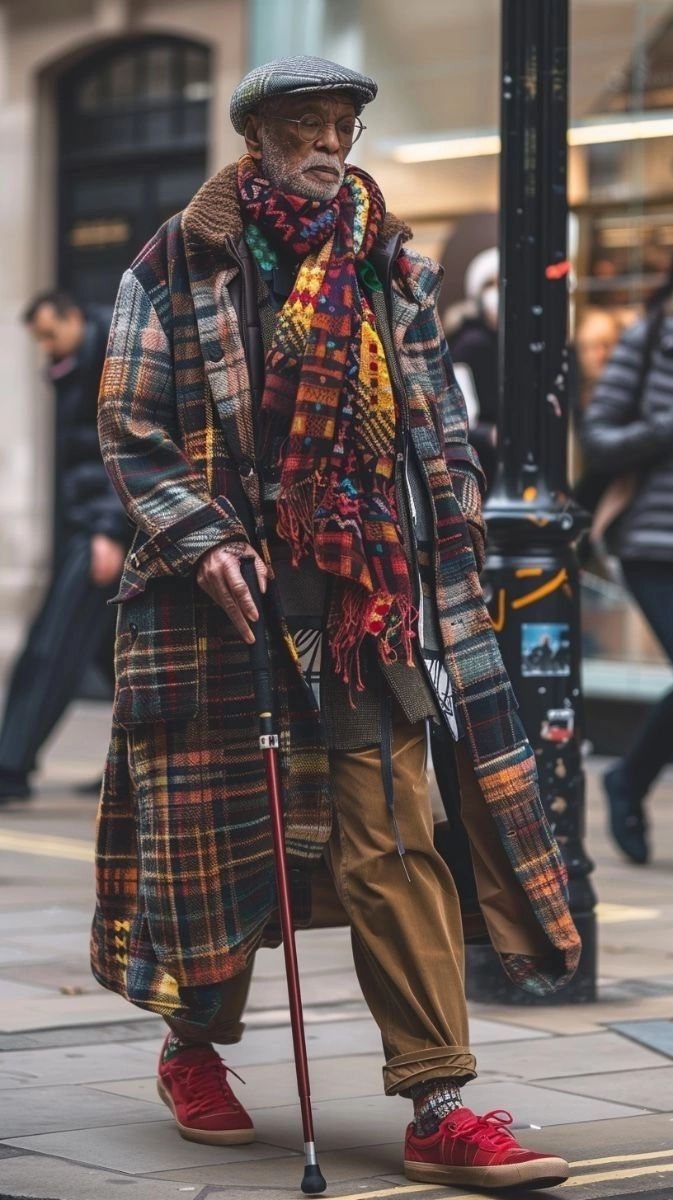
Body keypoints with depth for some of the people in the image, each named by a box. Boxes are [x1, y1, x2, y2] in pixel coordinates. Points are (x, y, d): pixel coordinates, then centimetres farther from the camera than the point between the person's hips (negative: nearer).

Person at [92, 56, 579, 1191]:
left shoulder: (390, 267, 12)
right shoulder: (181, 264, 2)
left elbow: (441, 430, 17)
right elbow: (130, 428, -1)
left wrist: (453, 539, 8)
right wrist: (205, 542, -13)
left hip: (370, 598, 2)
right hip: (226, 592, -2)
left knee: (394, 848, -6)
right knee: (219, 832, 7)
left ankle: (439, 1108, -7)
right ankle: (194, 1047, 30)